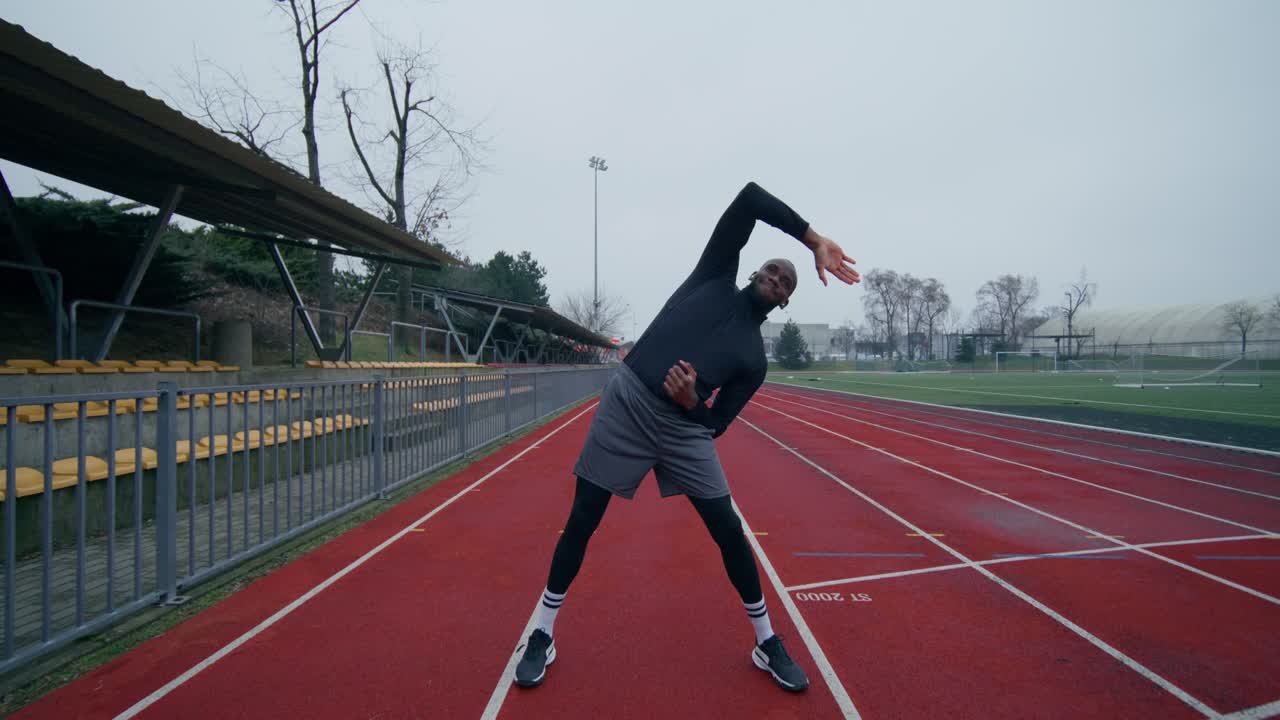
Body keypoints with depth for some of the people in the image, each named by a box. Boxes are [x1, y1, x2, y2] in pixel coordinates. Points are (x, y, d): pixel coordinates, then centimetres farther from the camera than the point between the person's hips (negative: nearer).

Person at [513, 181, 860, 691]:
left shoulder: (754, 358, 12)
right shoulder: (716, 276, 10)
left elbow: (713, 426, 7)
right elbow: (748, 197, 3)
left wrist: (691, 401, -15)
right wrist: (813, 239, -4)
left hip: (684, 425, 2)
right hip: (625, 402, -1)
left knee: (729, 530, 1)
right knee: (581, 523, 4)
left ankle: (767, 643, 25)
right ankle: (542, 636, 24)